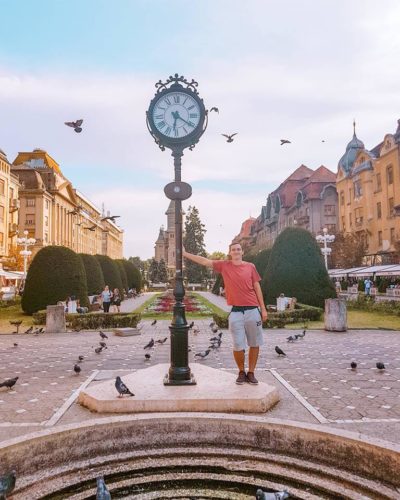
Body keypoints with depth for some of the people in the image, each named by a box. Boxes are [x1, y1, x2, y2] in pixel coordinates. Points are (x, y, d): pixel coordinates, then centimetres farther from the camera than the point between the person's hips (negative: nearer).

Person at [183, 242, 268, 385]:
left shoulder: (250, 266, 4)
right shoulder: (224, 265, 3)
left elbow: (257, 287, 7)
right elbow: (205, 261, 2)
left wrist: (263, 308, 5)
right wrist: (185, 254, -1)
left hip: (253, 310, 1)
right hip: (236, 312, -1)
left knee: (254, 344, 7)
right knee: (238, 346, 0)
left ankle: (251, 373, 21)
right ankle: (241, 372, 21)